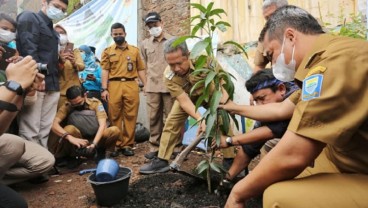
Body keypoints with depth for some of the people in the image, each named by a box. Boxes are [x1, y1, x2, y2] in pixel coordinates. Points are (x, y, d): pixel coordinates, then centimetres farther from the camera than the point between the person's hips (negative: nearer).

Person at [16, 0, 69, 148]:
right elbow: (28, 51, -11)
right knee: (30, 131, -8)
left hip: (51, 84, 8)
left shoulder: (54, 31, 26)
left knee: (45, 130, 7)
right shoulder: (29, 18, 2)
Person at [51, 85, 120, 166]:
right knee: (69, 129, -32)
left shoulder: (95, 103, -10)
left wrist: (94, 144, -34)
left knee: (115, 130, -28)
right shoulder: (66, 107, -9)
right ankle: (61, 157, -5)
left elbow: (103, 125, -19)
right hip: (77, 141, 0)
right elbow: (55, 125, -22)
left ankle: (101, 152, 1)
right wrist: (70, 138, -40)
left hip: (96, 139, 0)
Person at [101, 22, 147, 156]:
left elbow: (140, 69, 13)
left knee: (130, 116, 0)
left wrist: (146, 85, 3)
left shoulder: (134, 50, 15)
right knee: (115, 117, 2)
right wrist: (104, 89, -3)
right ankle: (116, 144, 12)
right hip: (114, 86, 0)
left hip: (131, 85, 0)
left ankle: (127, 145, 9)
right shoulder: (108, 51, 13)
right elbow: (105, 71, 6)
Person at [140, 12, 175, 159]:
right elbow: (144, 65, 17)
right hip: (152, 87, 2)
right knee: (154, 117, 5)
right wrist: (147, 82, 11)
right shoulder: (145, 44, 12)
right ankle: (154, 147, 15)